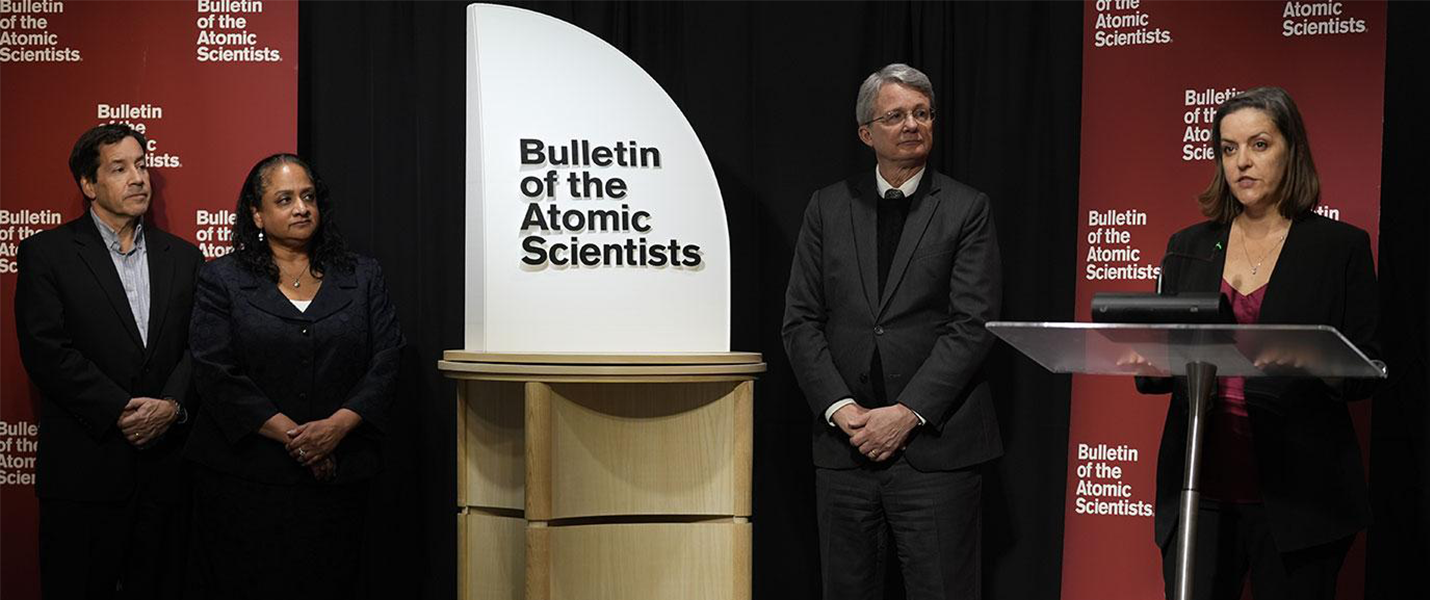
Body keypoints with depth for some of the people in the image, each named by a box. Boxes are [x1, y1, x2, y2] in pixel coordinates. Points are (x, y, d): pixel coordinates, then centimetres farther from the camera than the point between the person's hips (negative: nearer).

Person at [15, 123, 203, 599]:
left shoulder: (184, 257, 13)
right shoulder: (46, 253, 1)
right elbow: (46, 351, -9)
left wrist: (171, 404, -12)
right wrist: (120, 412, -15)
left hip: (166, 465, 3)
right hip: (84, 466, -3)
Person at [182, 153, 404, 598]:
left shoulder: (363, 277, 11)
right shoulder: (222, 279, 5)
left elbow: (385, 362, 2)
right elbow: (216, 373, -5)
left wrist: (338, 425, -14)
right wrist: (290, 436, -13)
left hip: (339, 475, 2)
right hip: (245, 476, -1)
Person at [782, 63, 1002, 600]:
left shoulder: (966, 209, 3)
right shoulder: (828, 208, 10)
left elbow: (972, 324, -6)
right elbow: (801, 320, 5)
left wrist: (908, 413, -13)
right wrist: (840, 408, -8)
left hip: (936, 448, -2)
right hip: (845, 445, 3)